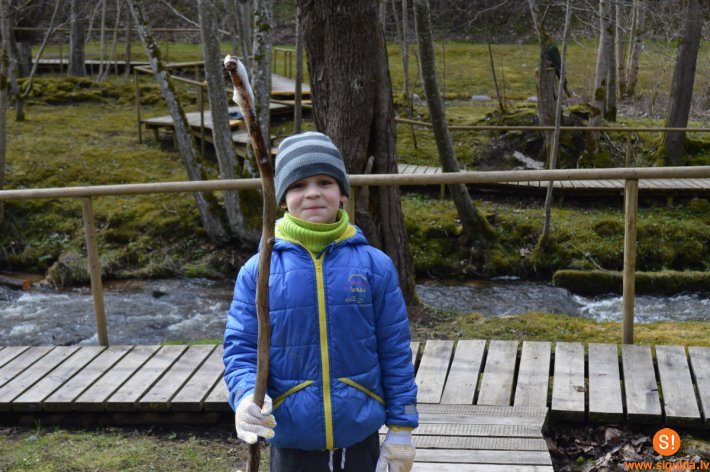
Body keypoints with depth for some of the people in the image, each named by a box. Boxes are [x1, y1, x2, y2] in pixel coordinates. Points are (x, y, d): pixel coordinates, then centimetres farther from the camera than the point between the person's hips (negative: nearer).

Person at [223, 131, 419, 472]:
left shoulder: (374, 264, -5)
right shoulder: (257, 271, -5)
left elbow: (395, 351, -1)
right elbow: (240, 348, -2)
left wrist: (401, 430, 0)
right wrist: (246, 397, -22)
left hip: (360, 439, 0)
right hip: (291, 444, 0)